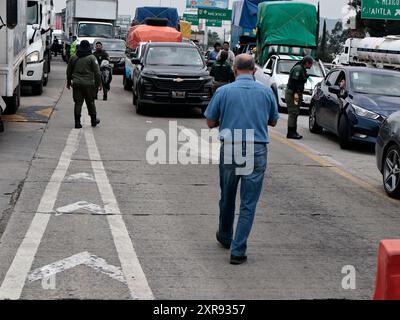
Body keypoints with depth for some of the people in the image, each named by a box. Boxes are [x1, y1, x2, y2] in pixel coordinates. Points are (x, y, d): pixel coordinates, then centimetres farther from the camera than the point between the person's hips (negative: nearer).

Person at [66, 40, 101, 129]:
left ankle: (77, 122, -1)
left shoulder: (73, 58, 7)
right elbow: (97, 72, -6)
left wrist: (69, 82, 27)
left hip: (76, 84, 3)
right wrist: (99, 83, 3)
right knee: (90, 102, 10)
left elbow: (69, 71, 15)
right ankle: (93, 120, 21)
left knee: (78, 103, 3)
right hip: (88, 84, -2)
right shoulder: (91, 58, -5)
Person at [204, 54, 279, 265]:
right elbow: (273, 121, 14)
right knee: (248, 203, 3)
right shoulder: (266, 92, 2)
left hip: (230, 149, 1)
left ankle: (225, 237, 40)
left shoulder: (223, 91, -3)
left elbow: (210, 122, 3)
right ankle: (238, 250, -1)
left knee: (227, 197, 20)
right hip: (257, 152, 0)